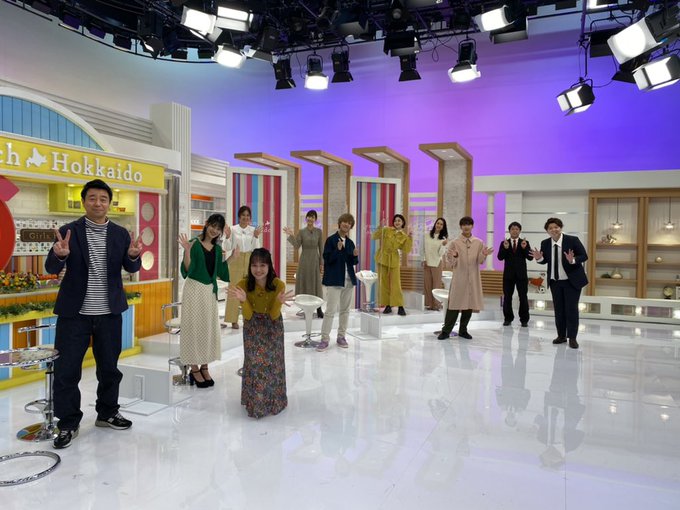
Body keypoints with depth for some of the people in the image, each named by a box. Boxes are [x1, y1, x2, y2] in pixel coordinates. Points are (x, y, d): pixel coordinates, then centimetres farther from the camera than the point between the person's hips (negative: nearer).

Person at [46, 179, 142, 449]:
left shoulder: (120, 234, 2)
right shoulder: (68, 231, -5)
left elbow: (132, 269, 1)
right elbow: (51, 269, -7)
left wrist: (133, 256, -23)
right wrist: (60, 255, -30)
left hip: (109, 313, 2)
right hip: (74, 313, -2)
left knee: (109, 367, 14)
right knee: (66, 370, 4)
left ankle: (107, 413, 33)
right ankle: (68, 424, 20)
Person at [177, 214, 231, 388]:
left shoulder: (218, 248, 9)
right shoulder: (194, 244, -8)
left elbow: (220, 273, 11)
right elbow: (187, 271, -14)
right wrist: (187, 251, -26)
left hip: (211, 291, 6)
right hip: (194, 289, -6)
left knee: (209, 328, 10)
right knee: (194, 327, 1)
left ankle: (204, 367, 22)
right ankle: (194, 369, 13)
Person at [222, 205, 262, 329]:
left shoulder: (254, 230, 4)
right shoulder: (232, 229, -1)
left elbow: (256, 249, 0)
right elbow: (227, 248, -1)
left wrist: (256, 237, -13)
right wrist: (227, 236, -16)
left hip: (250, 262, 2)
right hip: (235, 262, -2)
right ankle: (233, 320, 5)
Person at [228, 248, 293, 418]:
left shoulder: (278, 285, -21)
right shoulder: (243, 284, -19)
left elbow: (274, 316, -16)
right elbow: (248, 316, -17)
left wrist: (279, 302, -37)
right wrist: (243, 300, -36)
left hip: (273, 326, 0)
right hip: (252, 326, 0)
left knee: (272, 360, -2)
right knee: (254, 361, -7)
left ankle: (273, 399, 19)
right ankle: (255, 400, 12)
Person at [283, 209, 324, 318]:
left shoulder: (319, 231, 1)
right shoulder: (301, 231, 2)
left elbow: (321, 248, 2)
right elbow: (297, 246, -6)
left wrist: (322, 262, -1)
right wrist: (292, 235, -19)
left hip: (315, 260, 0)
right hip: (304, 260, 0)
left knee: (316, 283, 2)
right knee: (305, 283, 3)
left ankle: (319, 310, 6)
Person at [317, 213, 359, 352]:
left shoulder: (350, 242, 10)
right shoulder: (331, 240, -5)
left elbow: (353, 262, 13)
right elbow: (327, 259, -10)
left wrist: (355, 255, -7)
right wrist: (338, 250, -23)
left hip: (349, 280, 6)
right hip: (334, 280, -6)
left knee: (345, 310, 11)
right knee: (330, 310, -7)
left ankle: (341, 336, 22)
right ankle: (325, 339, 0)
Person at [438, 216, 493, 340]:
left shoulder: (479, 243, 7)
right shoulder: (454, 243, 1)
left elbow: (480, 261, 3)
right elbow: (452, 263, -1)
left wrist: (484, 255, -17)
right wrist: (453, 256, -23)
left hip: (473, 279, 3)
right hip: (459, 278, -2)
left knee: (469, 304, 5)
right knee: (454, 304, -5)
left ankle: (463, 330, 18)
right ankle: (446, 330, 2)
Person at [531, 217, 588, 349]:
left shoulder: (573, 240, -14)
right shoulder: (545, 243, -3)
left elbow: (584, 256, -11)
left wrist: (573, 260, -31)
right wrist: (539, 258, -15)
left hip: (572, 280, -4)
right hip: (555, 281, 4)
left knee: (571, 308, -3)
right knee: (558, 309, 10)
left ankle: (572, 337, 7)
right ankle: (561, 336, 22)